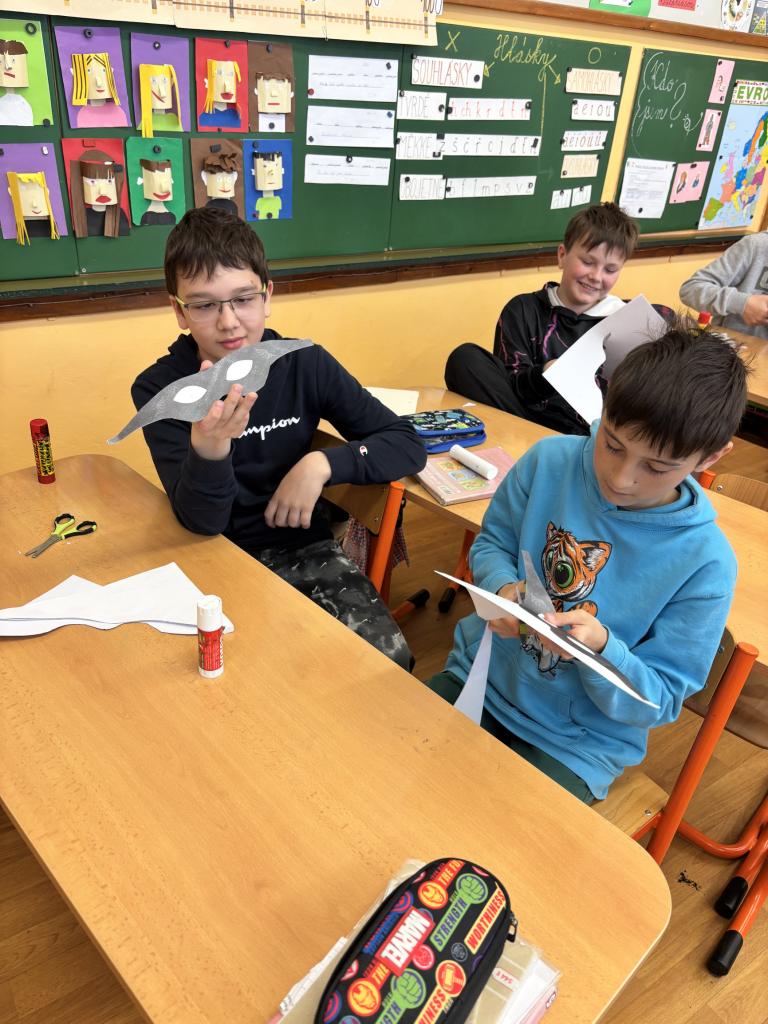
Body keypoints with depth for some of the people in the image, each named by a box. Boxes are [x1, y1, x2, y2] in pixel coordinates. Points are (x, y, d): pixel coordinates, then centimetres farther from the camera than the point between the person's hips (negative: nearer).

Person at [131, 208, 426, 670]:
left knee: (389, 657, -20)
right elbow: (201, 522, -17)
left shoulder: (306, 363, -5)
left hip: (303, 545, 2)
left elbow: (408, 445, -2)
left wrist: (323, 464, -19)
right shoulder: (159, 389, -9)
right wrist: (208, 448, -39)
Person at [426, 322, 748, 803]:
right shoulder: (550, 460, -13)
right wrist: (503, 589, -21)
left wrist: (601, 648, -32)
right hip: (480, 676, 3)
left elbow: (661, 701, -11)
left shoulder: (705, 562, -19)